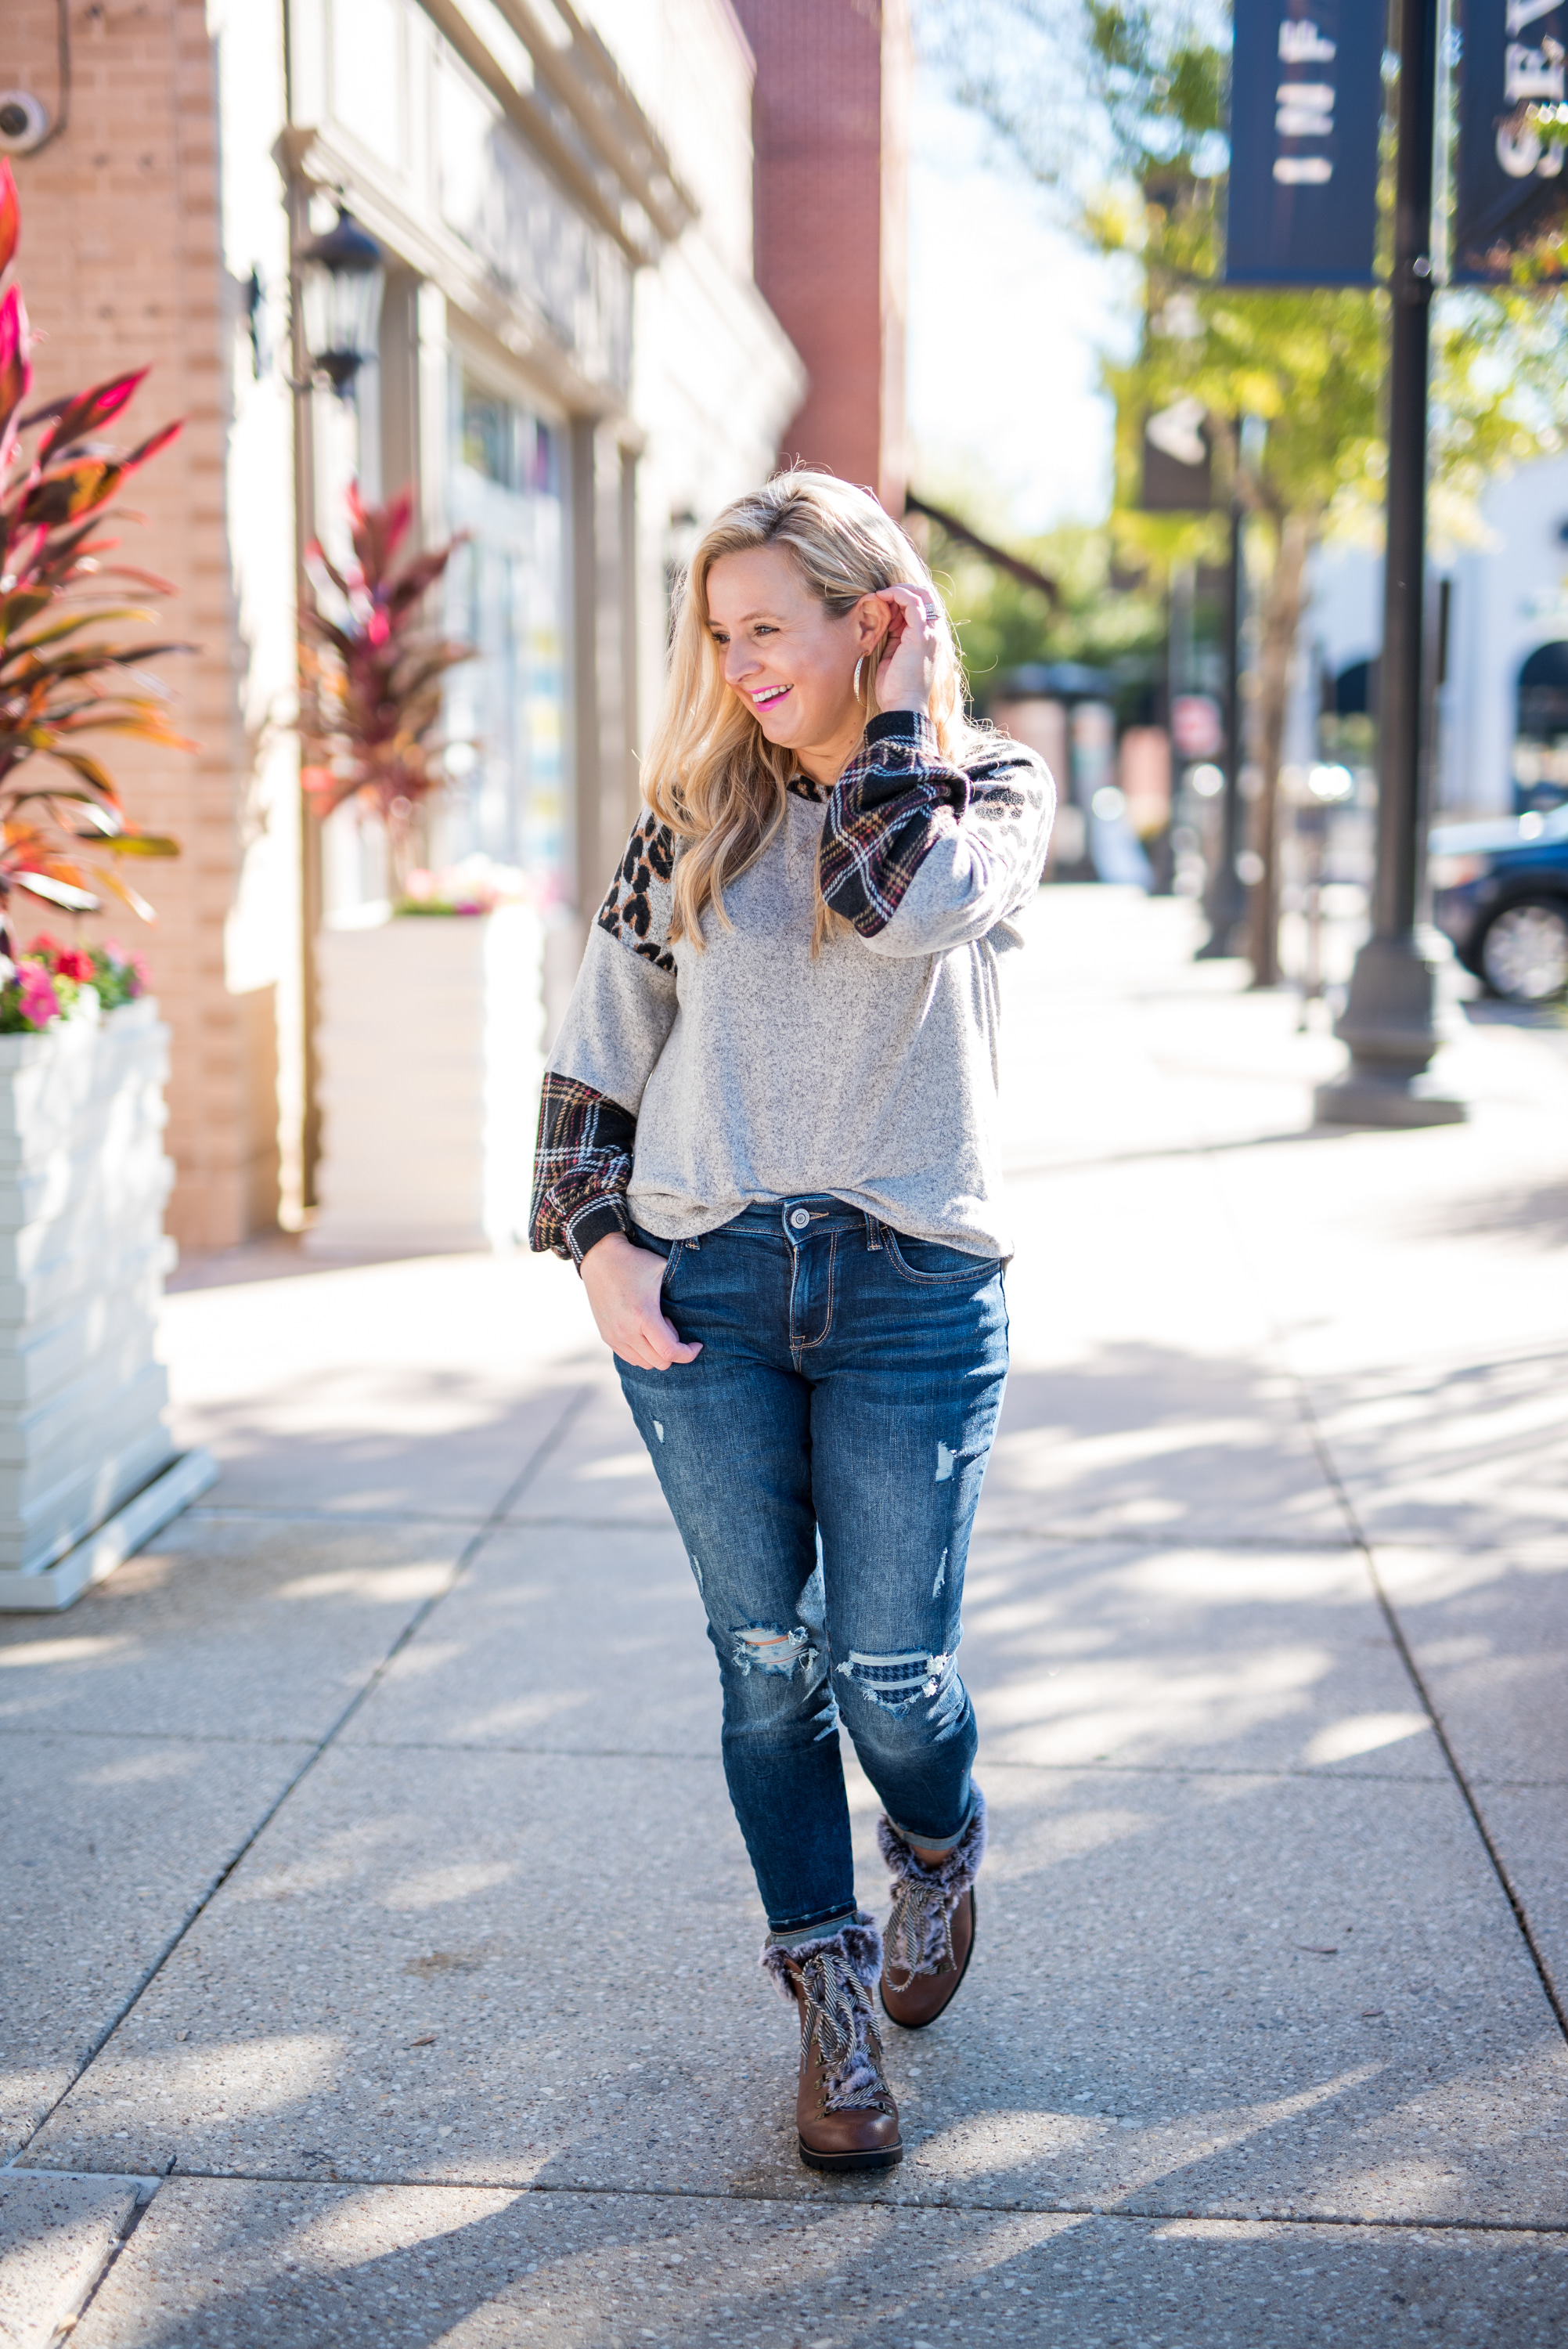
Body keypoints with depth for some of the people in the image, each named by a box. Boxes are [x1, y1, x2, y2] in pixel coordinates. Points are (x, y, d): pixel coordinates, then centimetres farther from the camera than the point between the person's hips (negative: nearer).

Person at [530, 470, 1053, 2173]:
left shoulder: (991, 786, 3)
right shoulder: (697, 813, 8)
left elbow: (904, 901, -21)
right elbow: (594, 1049, 10)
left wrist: (897, 708, -7)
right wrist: (595, 1242, -1)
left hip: (912, 1288, -2)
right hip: (703, 1288, 2)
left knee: (888, 1670, 2)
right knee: (766, 1664, 6)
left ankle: (941, 1854, 36)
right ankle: (831, 2001, 23)